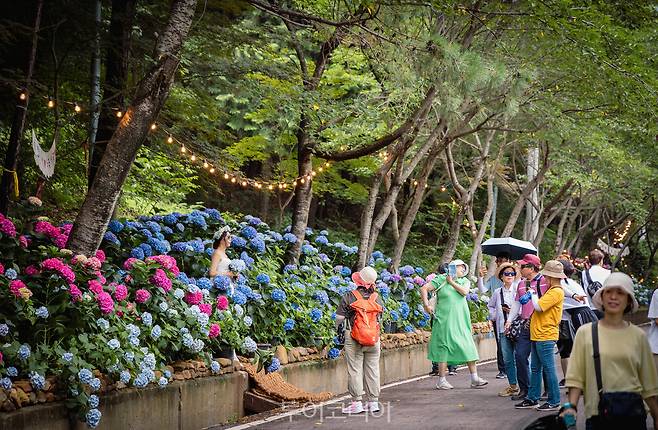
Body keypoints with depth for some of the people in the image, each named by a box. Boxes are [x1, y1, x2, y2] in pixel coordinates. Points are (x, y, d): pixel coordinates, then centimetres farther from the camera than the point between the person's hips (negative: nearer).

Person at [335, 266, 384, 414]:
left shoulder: (349, 297, -10)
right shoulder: (377, 298, 3)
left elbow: (339, 318, -7)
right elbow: (380, 319, 12)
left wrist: (337, 328, 13)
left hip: (354, 338, -4)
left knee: (355, 370, 1)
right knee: (372, 369, 10)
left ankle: (357, 402, 0)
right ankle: (373, 401, 15)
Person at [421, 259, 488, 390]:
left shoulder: (465, 281, 13)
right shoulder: (441, 280, 0)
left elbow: (465, 291, -7)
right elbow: (424, 289, -3)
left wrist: (452, 282, -3)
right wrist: (426, 304, -10)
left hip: (461, 321, 5)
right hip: (445, 319, -5)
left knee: (468, 347, 2)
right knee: (444, 348, -3)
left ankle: (474, 379, 5)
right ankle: (441, 381, 2)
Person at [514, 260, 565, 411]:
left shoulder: (556, 292, -14)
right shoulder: (551, 291, 17)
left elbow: (539, 306, -20)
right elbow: (541, 305, 24)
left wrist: (533, 295, -4)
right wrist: (534, 296, 12)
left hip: (545, 336, -10)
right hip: (538, 335, 10)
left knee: (548, 368, -5)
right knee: (535, 368, 14)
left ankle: (554, 402, 1)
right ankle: (532, 399, 21)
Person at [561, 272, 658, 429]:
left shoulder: (638, 335, 5)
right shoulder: (585, 332, 1)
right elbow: (576, 377, -3)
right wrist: (571, 406, -15)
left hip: (633, 412, 1)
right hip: (598, 413, -1)